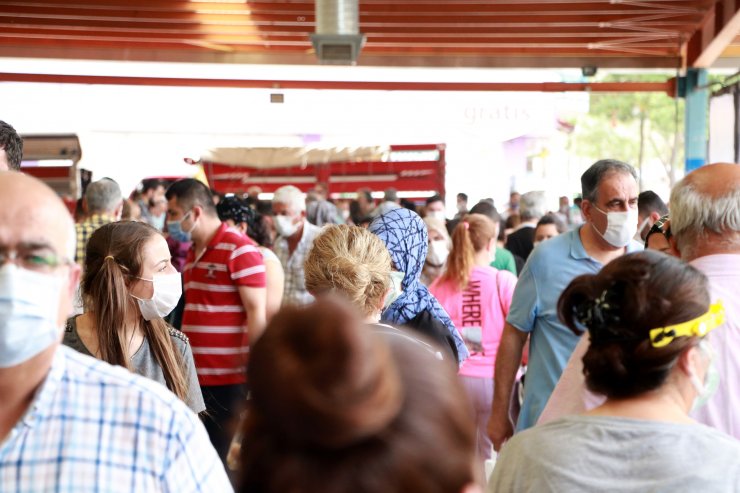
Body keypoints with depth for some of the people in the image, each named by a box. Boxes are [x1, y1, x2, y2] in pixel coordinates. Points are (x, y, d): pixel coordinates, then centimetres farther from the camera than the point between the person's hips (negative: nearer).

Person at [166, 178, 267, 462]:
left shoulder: (240, 250, -10)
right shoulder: (192, 253, 15)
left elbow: (257, 314, -13)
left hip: (229, 380, -7)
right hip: (195, 376, 8)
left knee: (222, 458, 0)